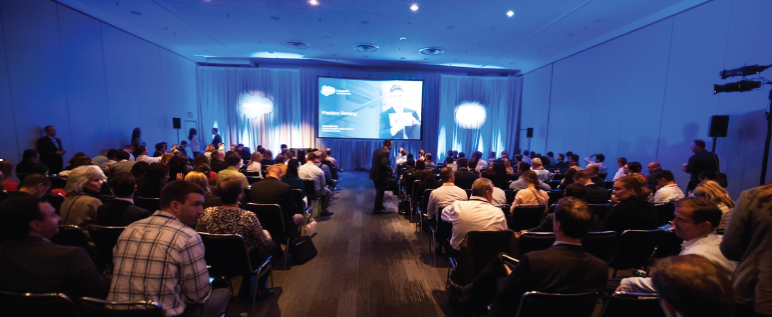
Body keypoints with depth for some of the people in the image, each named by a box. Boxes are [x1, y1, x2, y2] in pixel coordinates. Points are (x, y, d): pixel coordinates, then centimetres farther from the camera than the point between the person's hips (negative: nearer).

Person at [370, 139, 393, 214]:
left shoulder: (377, 150, 11)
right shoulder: (385, 152, -17)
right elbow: (384, 163, -28)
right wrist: (391, 170, -16)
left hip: (375, 174, 9)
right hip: (380, 175, -9)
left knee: (379, 191, 21)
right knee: (380, 192, 4)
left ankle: (379, 206, 33)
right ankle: (377, 209, 12)